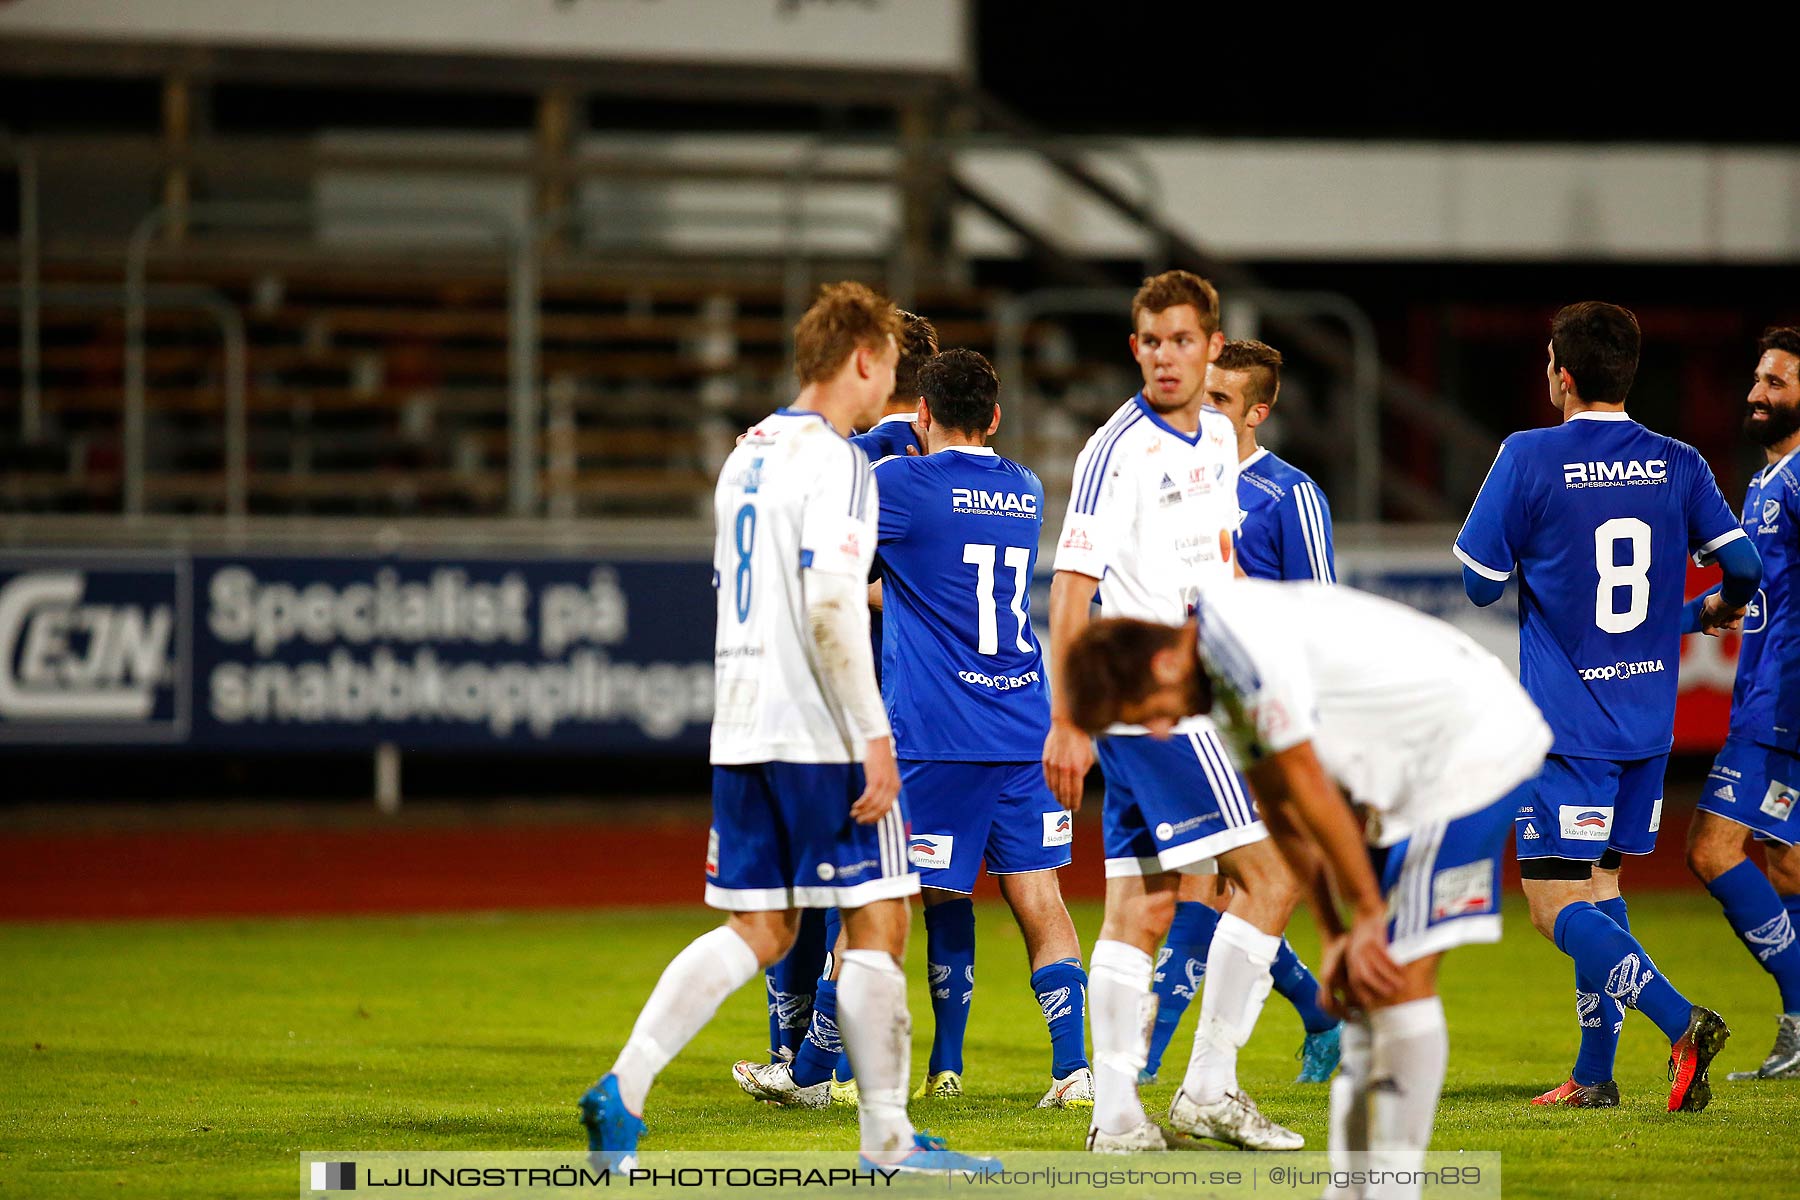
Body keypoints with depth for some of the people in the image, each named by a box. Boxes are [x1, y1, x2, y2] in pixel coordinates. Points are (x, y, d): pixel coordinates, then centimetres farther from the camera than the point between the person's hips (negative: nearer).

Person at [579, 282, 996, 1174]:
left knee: (757, 931, 10)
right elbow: (831, 611, -21)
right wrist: (874, 735, -19)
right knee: (877, 926, 0)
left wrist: (874, 592, 37)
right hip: (820, 733, -8)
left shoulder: (748, 454, 15)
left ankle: (624, 1085, -4)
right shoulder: (833, 461, -12)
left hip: (743, 732, 8)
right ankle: (887, 1141, 4)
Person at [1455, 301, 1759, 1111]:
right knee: (1600, 886, 17)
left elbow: (1479, 582, -6)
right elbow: (1742, 564, 3)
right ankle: (1594, 1074, 15)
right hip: (1648, 722, 6)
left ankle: (1681, 1023, -24)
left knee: (1555, 906, -6)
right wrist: (1720, 610, 26)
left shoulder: (1530, 458, -10)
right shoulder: (1678, 464, 3)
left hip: (1566, 720, -6)